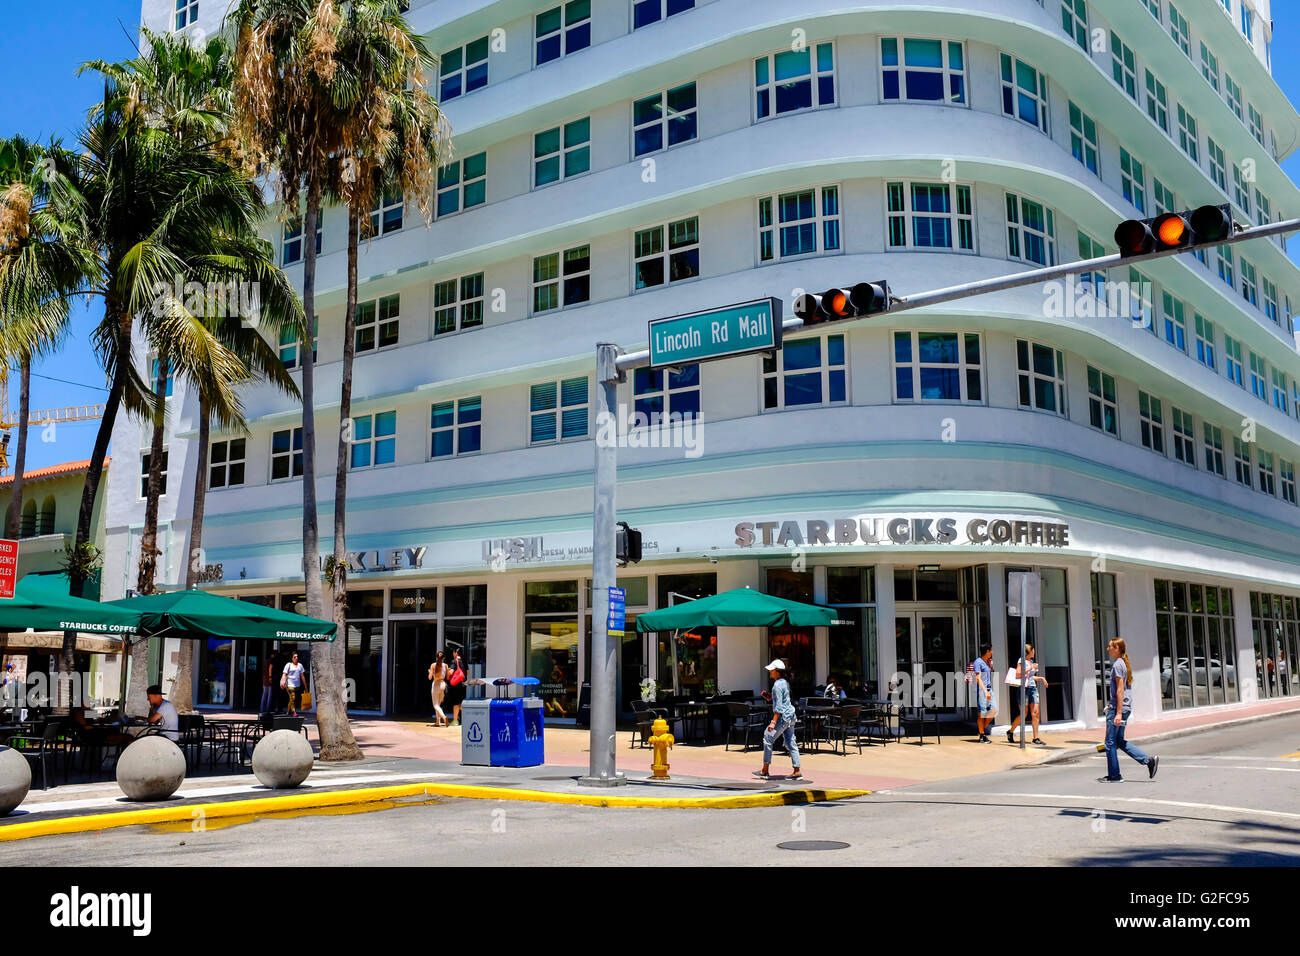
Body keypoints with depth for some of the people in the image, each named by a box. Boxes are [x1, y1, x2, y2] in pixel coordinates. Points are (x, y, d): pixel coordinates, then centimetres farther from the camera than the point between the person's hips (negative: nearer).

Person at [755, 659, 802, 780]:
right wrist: (770, 698, 16)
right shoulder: (785, 682, 13)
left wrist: (773, 722, -21)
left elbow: (778, 705, -20)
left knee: (768, 738, -1)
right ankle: (797, 771, 8)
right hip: (791, 716, 10)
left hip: (783, 716, -10)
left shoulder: (777, 685, -16)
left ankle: (765, 770, 4)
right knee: (790, 743, 10)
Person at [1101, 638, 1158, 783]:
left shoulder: (1117, 664, -14)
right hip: (1126, 707, 10)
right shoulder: (1124, 663, 15)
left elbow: (1120, 690, -19)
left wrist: (1118, 713, -21)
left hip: (1117, 708, -10)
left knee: (1111, 742, 0)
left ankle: (1114, 775, 6)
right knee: (1119, 741, 15)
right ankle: (1149, 761, 8)